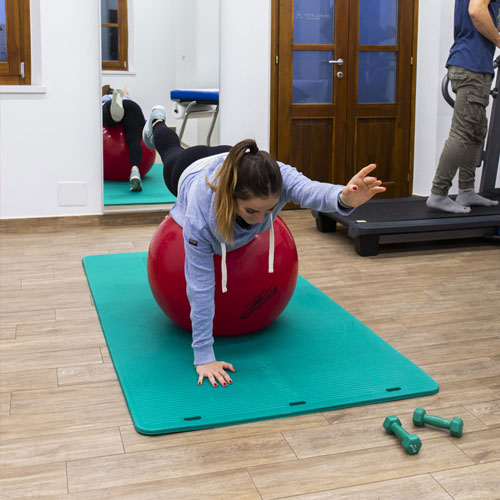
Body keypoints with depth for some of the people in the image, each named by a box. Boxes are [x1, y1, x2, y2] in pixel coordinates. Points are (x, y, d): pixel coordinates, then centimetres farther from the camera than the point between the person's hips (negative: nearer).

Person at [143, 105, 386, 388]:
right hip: (189, 170, -1)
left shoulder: (278, 177, -50)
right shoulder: (200, 216, -51)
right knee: (172, 152, 36)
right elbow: (201, 285, -45)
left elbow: (309, 190, -71)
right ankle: (157, 123, 67)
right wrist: (203, 356, -44)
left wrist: (344, 198, -95)